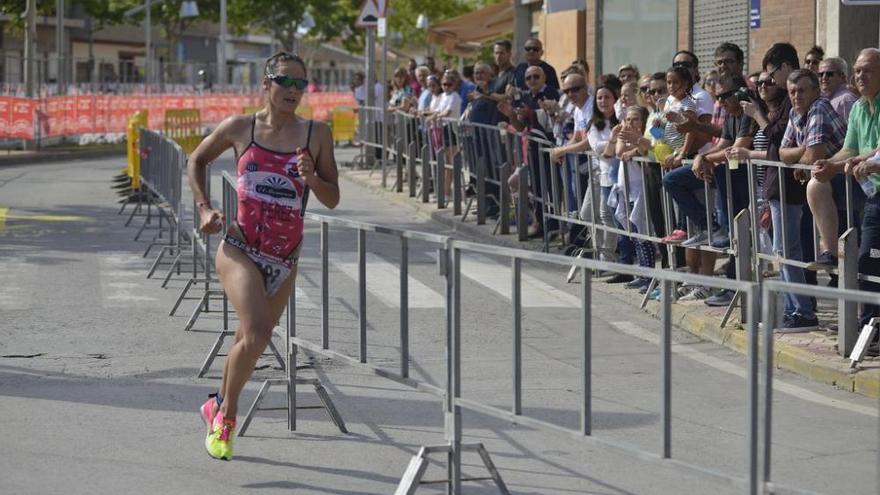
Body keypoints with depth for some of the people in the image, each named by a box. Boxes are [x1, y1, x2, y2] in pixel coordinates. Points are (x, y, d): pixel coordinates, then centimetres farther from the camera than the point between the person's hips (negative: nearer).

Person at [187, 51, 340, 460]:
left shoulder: (317, 134, 2)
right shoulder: (239, 128, 0)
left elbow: (332, 200, 4)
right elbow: (197, 160, 17)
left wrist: (311, 178, -15)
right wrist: (204, 207, 6)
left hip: (285, 257, 3)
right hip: (240, 248, -3)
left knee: (252, 340, 13)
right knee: (256, 333, -23)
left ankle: (218, 407, 39)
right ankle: (226, 412, -1)